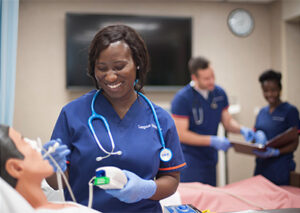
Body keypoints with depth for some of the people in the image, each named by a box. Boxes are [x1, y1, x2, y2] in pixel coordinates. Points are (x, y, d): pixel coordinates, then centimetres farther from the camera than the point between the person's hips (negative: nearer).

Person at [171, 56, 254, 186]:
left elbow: (227, 121, 12)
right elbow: (181, 134, -17)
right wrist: (212, 140, -22)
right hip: (190, 160, -6)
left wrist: (241, 129, -9)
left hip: (210, 158, 6)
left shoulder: (219, 93, 4)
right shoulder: (182, 98, -15)